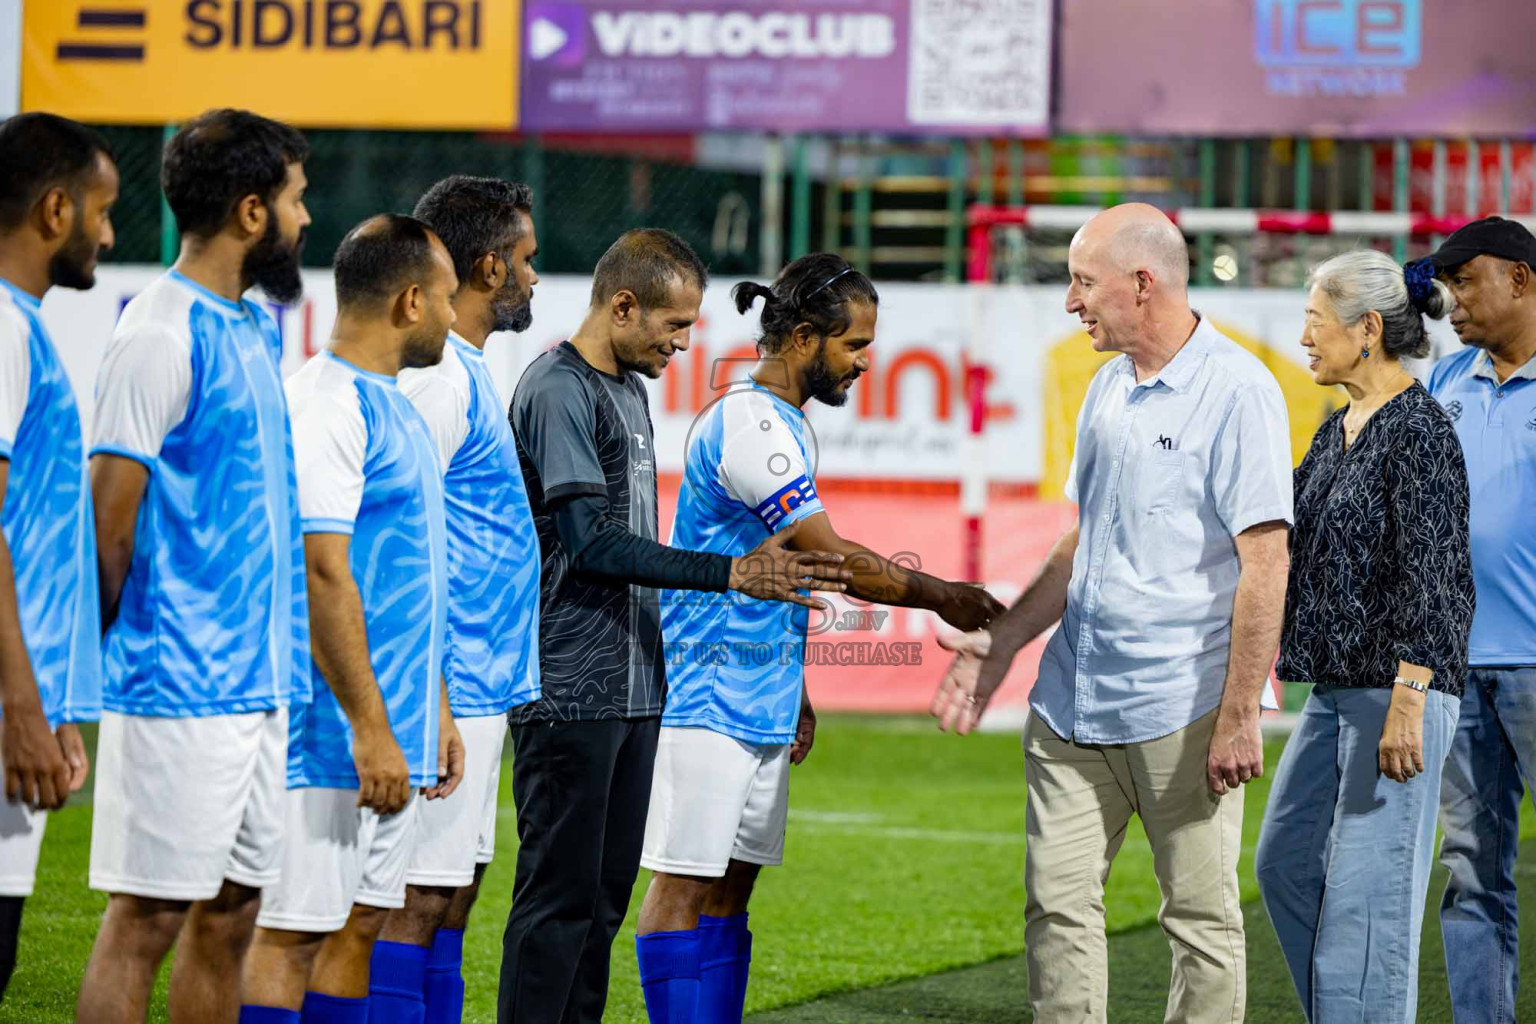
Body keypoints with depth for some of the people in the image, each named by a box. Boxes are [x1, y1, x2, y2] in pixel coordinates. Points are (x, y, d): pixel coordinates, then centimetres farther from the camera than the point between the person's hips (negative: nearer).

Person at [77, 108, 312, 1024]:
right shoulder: (161, 334, -13)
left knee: (231, 913, 11)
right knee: (147, 916, -5)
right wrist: (135, 646, -6)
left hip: (262, 687, 9)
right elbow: (111, 514, -13)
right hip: (182, 691, -9)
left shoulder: (258, 329, 15)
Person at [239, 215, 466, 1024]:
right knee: (292, 928, -8)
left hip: (386, 740, 10)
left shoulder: (395, 410, 17)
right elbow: (323, 575, -20)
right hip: (332, 735, -10)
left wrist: (437, 712, 22)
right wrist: (370, 729, -22)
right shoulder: (327, 405, -14)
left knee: (358, 921, 10)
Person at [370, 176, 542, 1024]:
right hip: (453, 689, -10)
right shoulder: (436, 377, -14)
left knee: (453, 890, 12)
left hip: (479, 690, 10)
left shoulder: (465, 372, 16)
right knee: (419, 898, -9)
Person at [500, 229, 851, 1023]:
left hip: (631, 686, 9)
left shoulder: (629, 389, 17)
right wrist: (732, 573, -21)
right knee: (560, 896, -8)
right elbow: (590, 544, -19)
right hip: (568, 688, -9)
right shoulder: (559, 391, -12)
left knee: (606, 893, 9)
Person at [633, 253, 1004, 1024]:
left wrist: (794, 691, 22)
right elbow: (834, 558, -17)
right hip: (708, 699, -10)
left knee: (730, 887, 9)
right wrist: (937, 595, -6)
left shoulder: (781, 423, 15)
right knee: (684, 886, -7)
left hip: (760, 700, 10)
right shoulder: (750, 425, -17)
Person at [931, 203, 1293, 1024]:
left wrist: (1238, 716, -18)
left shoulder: (1238, 392, -11)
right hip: (1075, 699, 8)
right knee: (1057, 903, 5)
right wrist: (1003, 641, 19)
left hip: (1181, 709, -8)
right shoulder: (1109, 388, 14)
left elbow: (1264, 564, -15)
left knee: (1201, 918, 1)